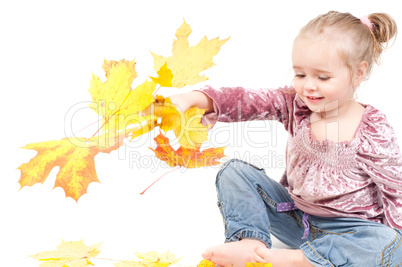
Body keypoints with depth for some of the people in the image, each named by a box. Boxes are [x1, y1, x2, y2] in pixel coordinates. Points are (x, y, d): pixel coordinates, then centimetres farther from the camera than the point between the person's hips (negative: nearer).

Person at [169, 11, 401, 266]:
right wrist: (193, 99, -35)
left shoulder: (374, 134, -17)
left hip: (348, 230, -3)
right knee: (235, 171, -6)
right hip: (294, 214, 4)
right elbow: (247, 100, -21)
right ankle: (251, 242, -26)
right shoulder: (295, 104, -8)